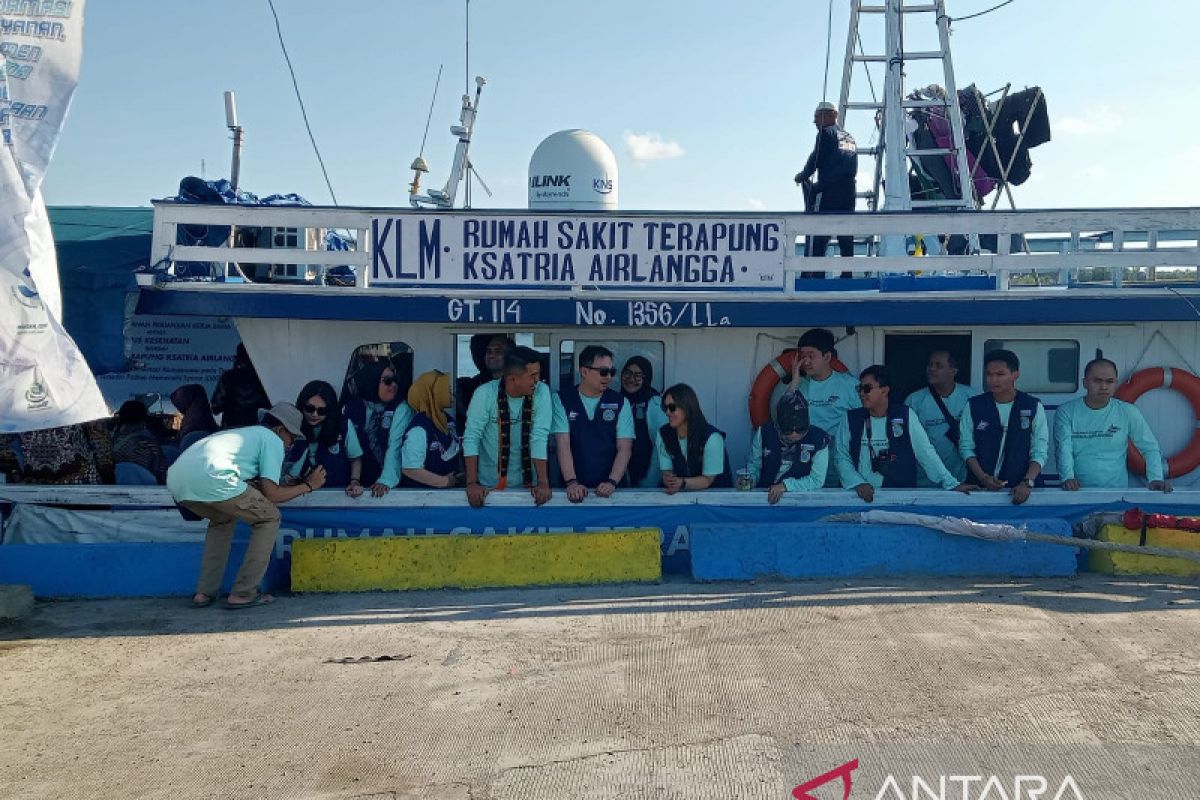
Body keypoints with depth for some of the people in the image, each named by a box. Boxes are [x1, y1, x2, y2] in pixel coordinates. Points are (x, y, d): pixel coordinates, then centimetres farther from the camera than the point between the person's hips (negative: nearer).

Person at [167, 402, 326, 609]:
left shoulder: (244, 433, 37)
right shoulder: (273, 439, 13)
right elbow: (271, 494, 7)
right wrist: (308, 485, 22)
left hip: (175, 479, 8)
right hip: (212, 480, -8)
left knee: (223, 518, 34)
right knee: (269, 518, 12)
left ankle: (204, 593, 27)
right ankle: (243, 594, 9)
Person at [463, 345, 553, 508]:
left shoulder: (542, 392, -10)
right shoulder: (484, 393, -15)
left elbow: (539, 437, -14)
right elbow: (471, 437, -12)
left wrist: (543, 482, -20)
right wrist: (471, 482, -18)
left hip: (527, 482, 2)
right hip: (489, 483, -1)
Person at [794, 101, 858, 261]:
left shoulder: (826, 134, -1)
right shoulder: (850, 138, 20)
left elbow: (815, 160, -5)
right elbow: (853, 169, 20)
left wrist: (802, 176, 13)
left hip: (827, 193, -7)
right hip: (848, 193, 7)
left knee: (818, 239, -6)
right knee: (846, 239, 8)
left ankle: (815, 272, -12)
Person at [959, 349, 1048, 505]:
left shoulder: (1033, 407, 3)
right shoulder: (973, 405, 5)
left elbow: (1040, 451, 1)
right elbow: (966, 447, 5)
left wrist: (1027, 482, -13)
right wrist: (983, 477, -8)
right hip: (980, 487, 1)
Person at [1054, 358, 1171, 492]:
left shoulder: (1128, 412, 6)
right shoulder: (1066, 412, 2)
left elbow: (1150, 448, 9)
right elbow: (1063, 449, -7)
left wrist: (1156, 479, -6)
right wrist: (1068, 478, -24)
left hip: (1117, 491, 1)